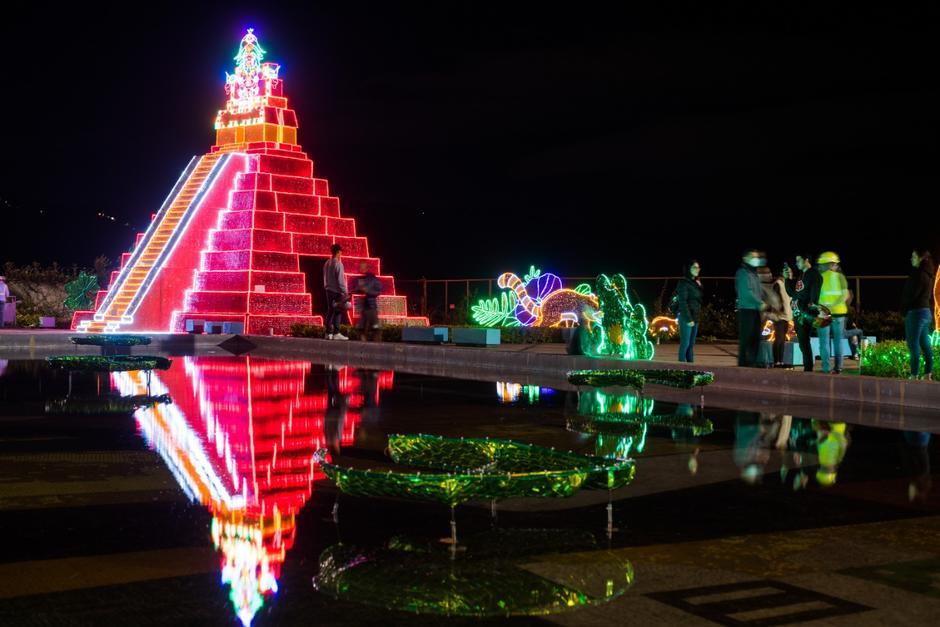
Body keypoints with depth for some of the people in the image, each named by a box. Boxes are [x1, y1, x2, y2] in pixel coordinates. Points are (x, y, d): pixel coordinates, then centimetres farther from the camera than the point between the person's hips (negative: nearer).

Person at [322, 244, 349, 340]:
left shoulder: (327, 264, 11)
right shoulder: (338, 264, -13)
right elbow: (340, 280, -16)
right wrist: (345, 292, -13)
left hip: (329, 290, 8)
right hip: (337, 291, -8)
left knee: (330, 311, 10)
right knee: (338, 312, -6)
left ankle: (328, 333, 10)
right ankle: (336, 333, -11)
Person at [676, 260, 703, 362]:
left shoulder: (696, 283, 16)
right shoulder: (684, 283, -8)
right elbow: (682, 302, -14)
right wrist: (689, 319, -17)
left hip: (695, 317, 8)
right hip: (686, 317, -8)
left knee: (691, 344, 7)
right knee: (685, 343, -8)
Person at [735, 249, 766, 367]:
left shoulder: (754, 273, 20)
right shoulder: (742, 273, -8)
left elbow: (759, 291, 22)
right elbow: (747, 292, -17)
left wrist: (763, 302, 6)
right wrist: (760, 303, -16)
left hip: (756, 310, 9)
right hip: (746, 310, -9)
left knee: (755, 338, 9)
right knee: (745, 338, -7)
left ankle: (752, 362, 15)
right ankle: (743, 363, -4)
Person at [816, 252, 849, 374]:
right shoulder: (840, 277, 2)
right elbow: (845, 295, -7)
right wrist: (833, 305, -6)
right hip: (838, 312, 2)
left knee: (824, 342, 2)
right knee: (838, 341, 12)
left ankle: (826, 369, -4)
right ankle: (838, 367, 11)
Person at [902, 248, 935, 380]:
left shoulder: (919, 274, -16)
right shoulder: (927, 275, 13)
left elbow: (910, 295, -18)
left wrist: (904, 309, 0)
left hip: (916, 312, -10)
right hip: (925, 311, 10)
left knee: (914, 345, -7)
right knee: (925, 345, 11)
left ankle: (914, 376, -7)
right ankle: (928, 375, 14)